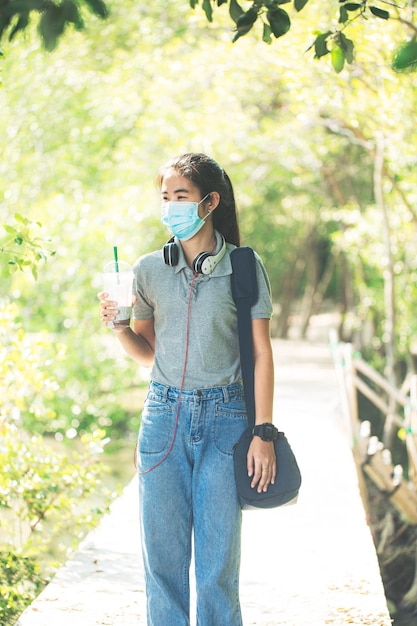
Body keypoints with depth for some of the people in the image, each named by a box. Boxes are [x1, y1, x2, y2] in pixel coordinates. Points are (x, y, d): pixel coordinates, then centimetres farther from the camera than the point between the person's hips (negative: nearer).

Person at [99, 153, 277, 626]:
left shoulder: (244, 267, 0)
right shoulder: (149, 269, 6)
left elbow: (261, 354, 0)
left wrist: (263, 432, -5)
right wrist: (117, 325, -5)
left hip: (225, 418, -2)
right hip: (164, 416, 2)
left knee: (218, 560, 2)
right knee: (163, 555, 4)